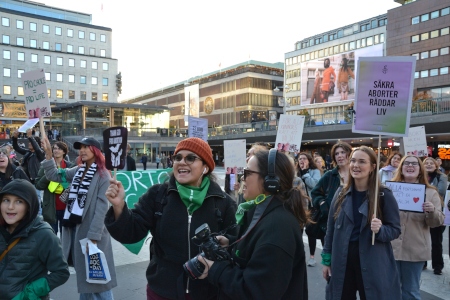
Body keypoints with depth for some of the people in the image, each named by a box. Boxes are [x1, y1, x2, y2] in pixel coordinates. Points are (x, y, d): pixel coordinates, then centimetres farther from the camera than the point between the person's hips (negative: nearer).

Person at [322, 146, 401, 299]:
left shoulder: (384, 195, -6)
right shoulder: (341, 193, 3)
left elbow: (395, 229, -1)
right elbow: (331, 228, 7)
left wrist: (380, 230, -22)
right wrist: (326, 259, 7)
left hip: (374, 264, -3)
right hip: (341, 261, 3)